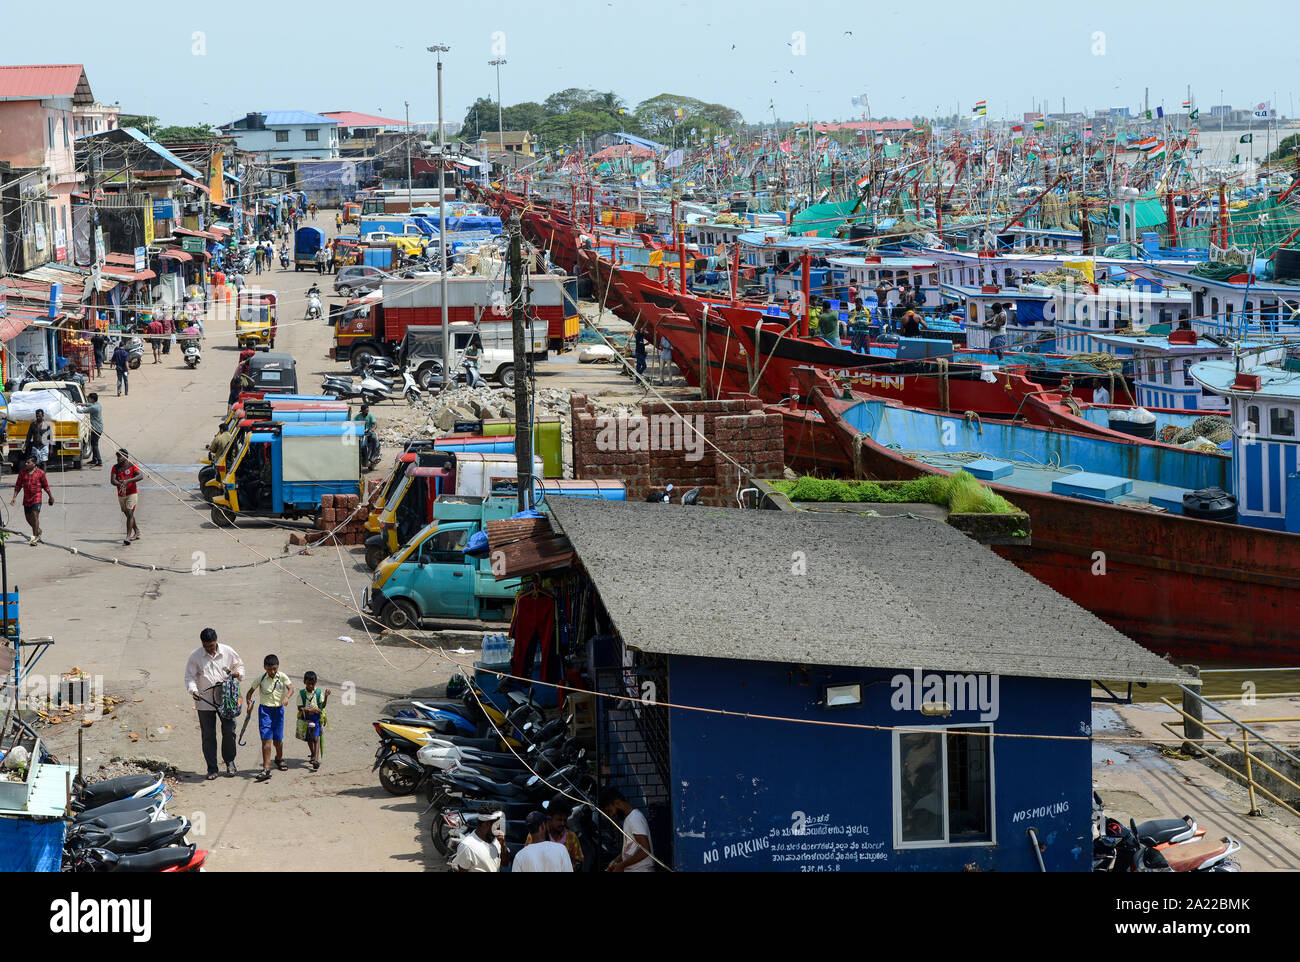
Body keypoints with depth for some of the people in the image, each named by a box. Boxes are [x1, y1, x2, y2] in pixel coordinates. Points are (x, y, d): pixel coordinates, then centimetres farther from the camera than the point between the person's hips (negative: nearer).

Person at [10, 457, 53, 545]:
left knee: (35, 515, -14)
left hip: (36, 498, -5)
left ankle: (35, 537, -13)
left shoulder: (40, 473, -3)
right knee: (28, 517, 12)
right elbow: (18, 485, 10)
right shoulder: (22, 473, 6)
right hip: (26, 499, 5)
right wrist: (14, 497, 1)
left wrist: (51, 496, 11)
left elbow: (46, 486, 5)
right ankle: (38, 530, 37)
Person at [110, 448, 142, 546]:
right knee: (127, 514, 17)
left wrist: (128, 481, -33)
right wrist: (120, 484, -28)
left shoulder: (132, 466, -7)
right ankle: (137, 532, 35)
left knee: (130, 513, -17)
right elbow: (112, 480, -7)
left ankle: (128, 537, -22)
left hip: (131, 494, -6)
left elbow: (140, 475, -23)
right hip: (121, 495, 6)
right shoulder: (115, 467, 4)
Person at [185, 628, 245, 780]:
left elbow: (239, 665, 15)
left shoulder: (228, 652, 0)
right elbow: (190, 677, -2)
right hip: (205, 702, 0)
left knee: (229, 731, 0)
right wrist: (193, 690, -21)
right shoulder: (195, 656, -4)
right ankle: (212, 769, 11)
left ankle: (229, 762, 21)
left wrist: (237, 673, -8)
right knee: (208, 735, 3)